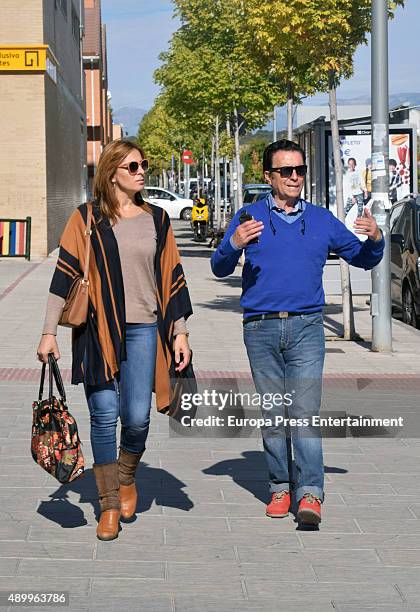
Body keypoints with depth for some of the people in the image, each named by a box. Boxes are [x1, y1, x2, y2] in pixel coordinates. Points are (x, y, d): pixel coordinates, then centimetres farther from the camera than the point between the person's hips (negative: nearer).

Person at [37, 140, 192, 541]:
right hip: (97, 330, -2)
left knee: (137, 418, -6)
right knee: (104, 416, -3)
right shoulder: (86, 219, 2)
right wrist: (49, 332, -4)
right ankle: (109, 504, 10)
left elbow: (173, 278, 12)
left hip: (143, 329, 2)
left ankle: (126, 478, 25)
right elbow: (64, 274, 1)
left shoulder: (156, 219, 10)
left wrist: (180, 332, 7)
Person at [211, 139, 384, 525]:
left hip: (306, 327, 0)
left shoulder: (321, 219, 13)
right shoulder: (249, 217, 8)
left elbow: (363, 259, 19)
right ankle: (280, 486, 14)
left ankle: (310, 492, -15)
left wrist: (375, 239, -3)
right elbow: (220, 269, 3)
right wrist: (234, 244, -18)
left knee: (305, 411, -11)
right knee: (272, 414, 5)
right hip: (261, 329, 0)